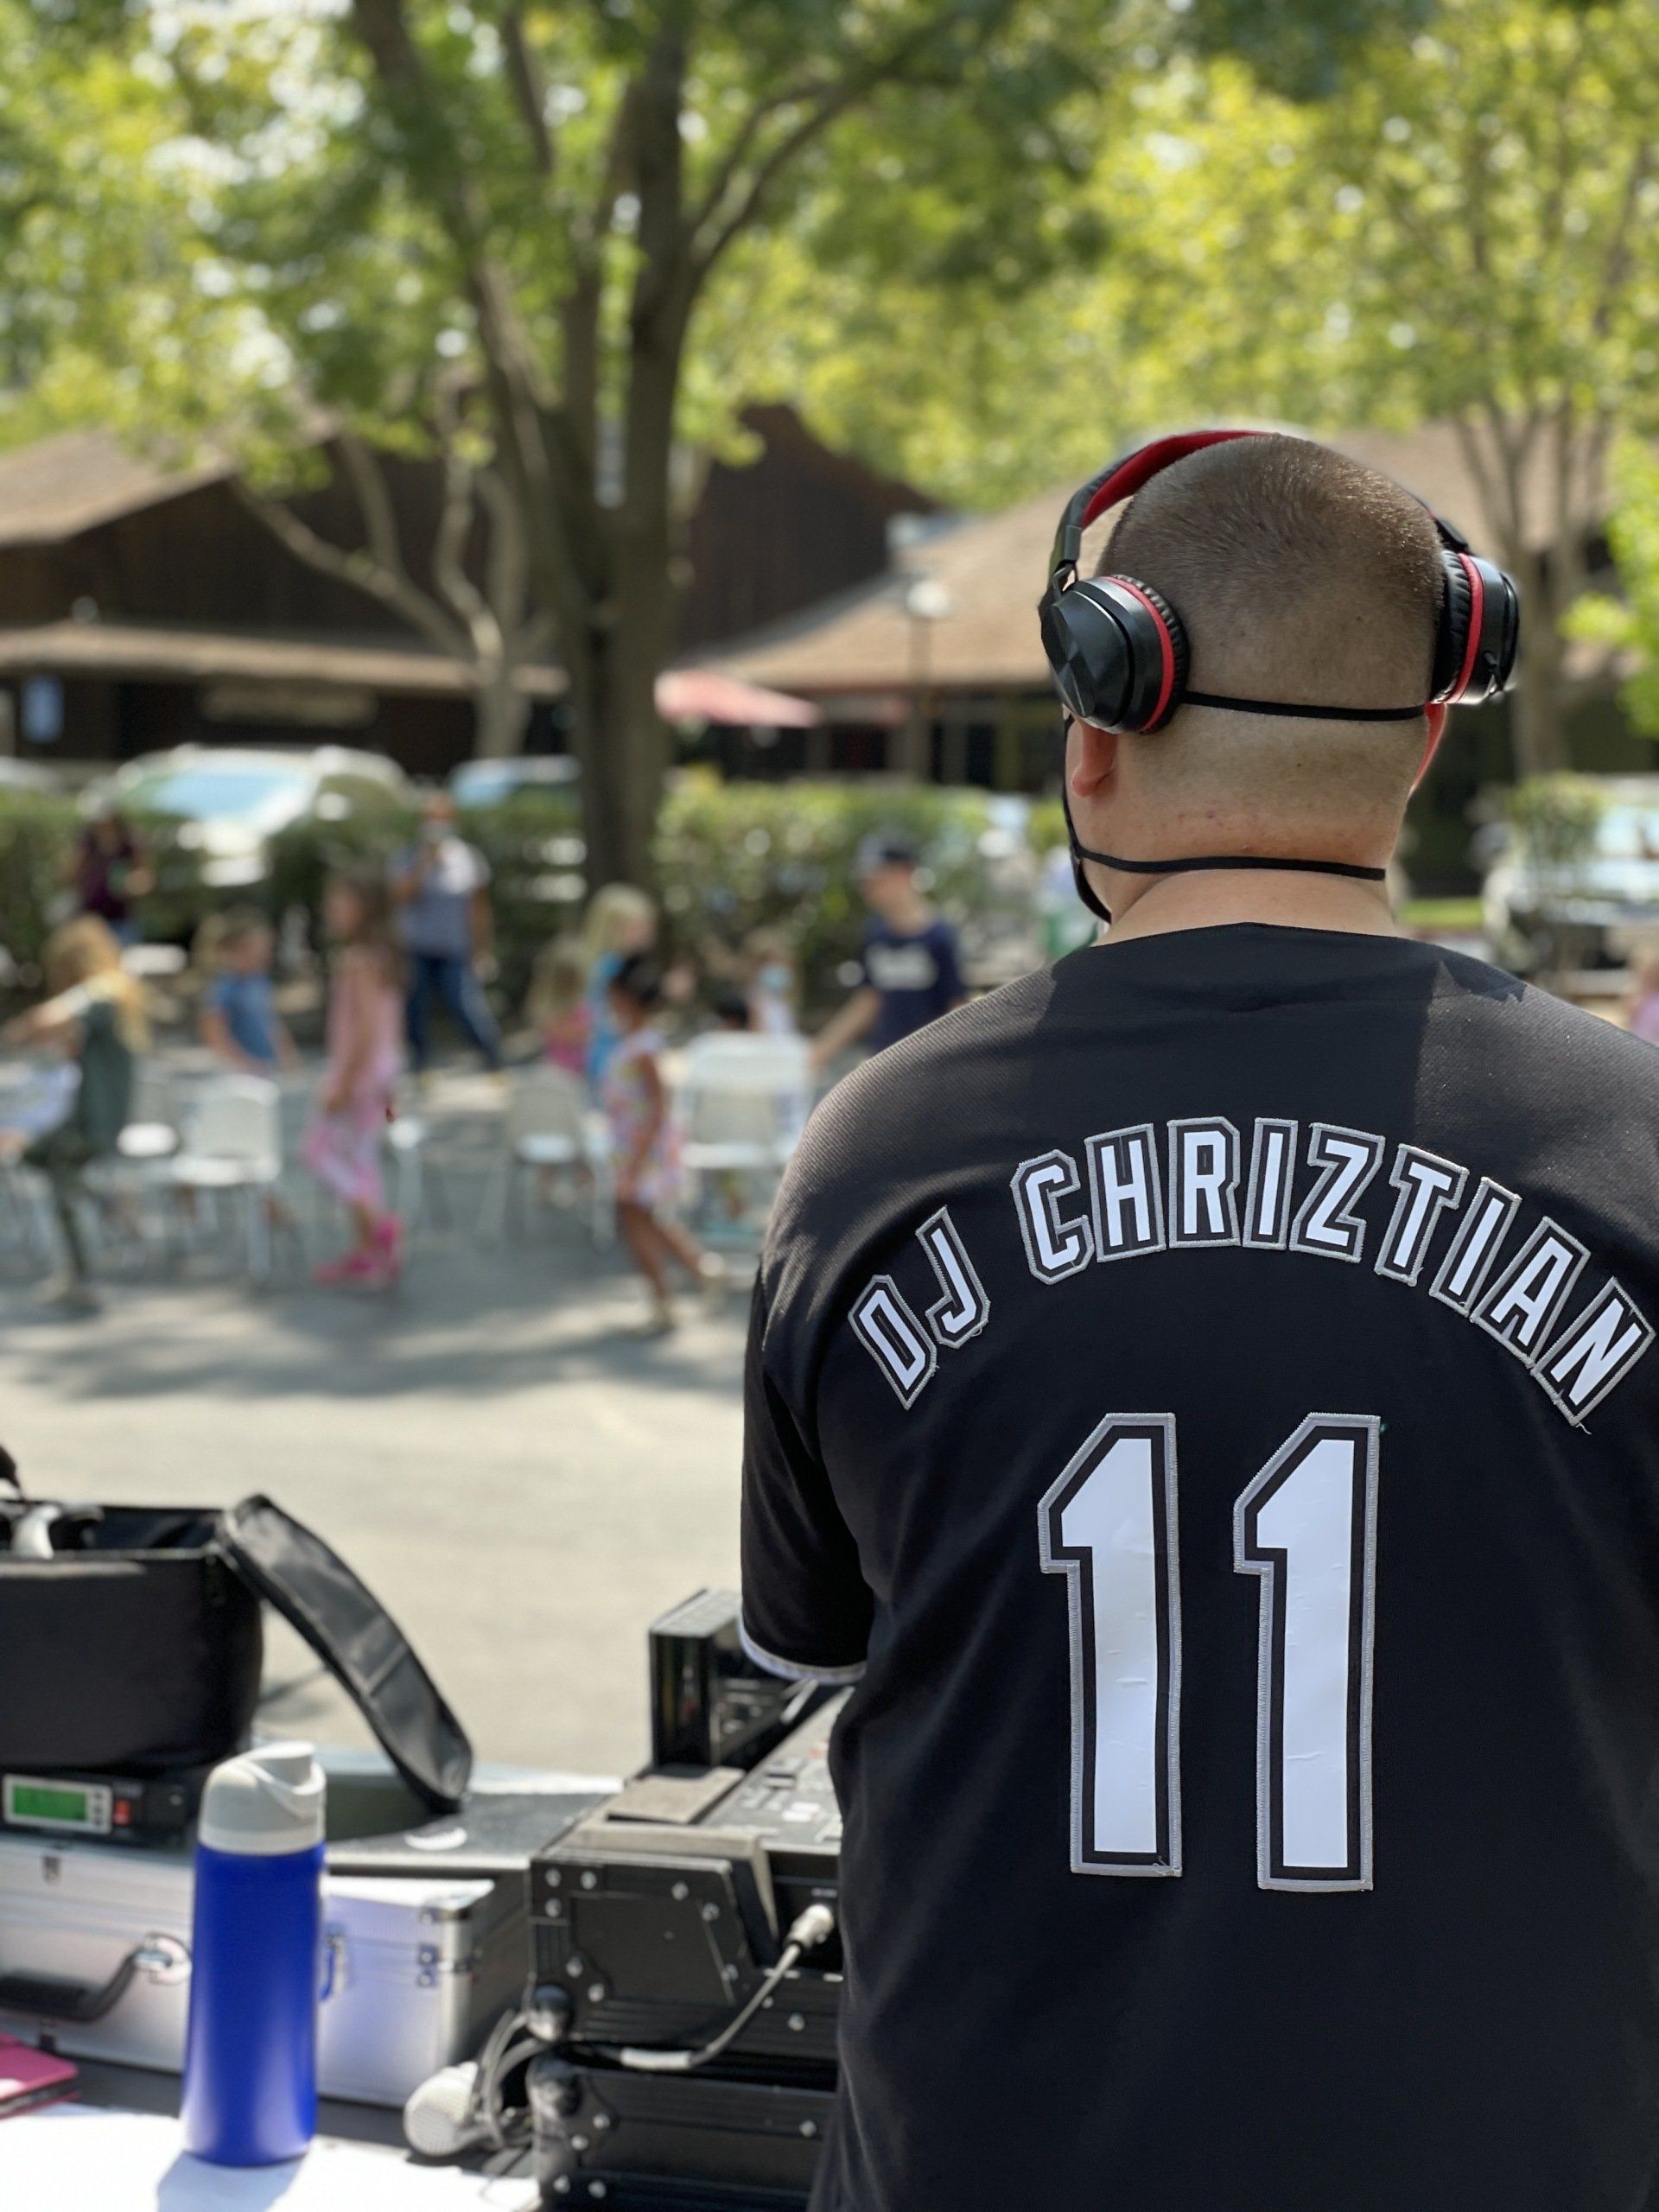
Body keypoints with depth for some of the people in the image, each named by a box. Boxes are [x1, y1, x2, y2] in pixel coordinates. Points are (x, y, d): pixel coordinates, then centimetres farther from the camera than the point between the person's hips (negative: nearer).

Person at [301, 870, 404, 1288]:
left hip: (358, 1069, -9)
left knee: (318, 1149, -2)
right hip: (381, 1068, 9)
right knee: (360, 1157, 13)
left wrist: (342, 1084, -23)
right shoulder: (382, 957, 11)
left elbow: (366, 1027, -24)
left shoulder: (357, 961, -17)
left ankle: (377, 1222, -10)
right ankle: (365, 1251, 17)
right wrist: (388, 1088, 21)